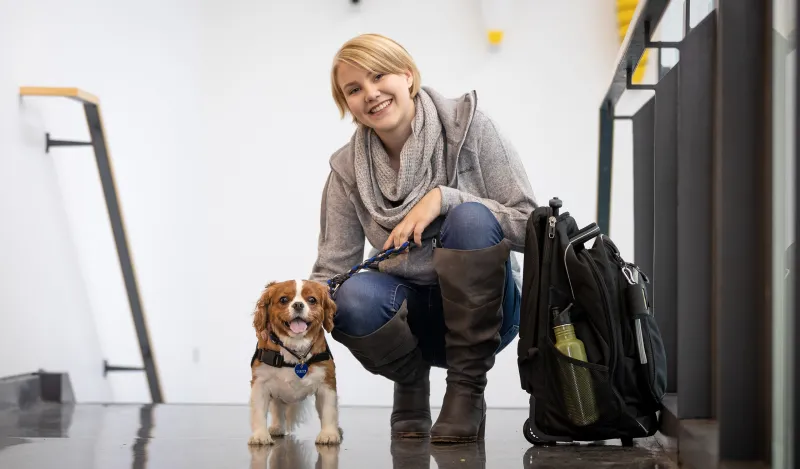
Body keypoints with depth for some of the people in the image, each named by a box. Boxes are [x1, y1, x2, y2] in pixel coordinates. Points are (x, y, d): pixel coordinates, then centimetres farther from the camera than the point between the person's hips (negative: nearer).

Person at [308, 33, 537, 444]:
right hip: (412, 314, 1)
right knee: (352, 298, -32)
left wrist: (443, 198, -25)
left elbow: (530, 226, -14)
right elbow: (330, 270, -6)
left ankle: (467, 394, -19)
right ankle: (411, 385, 2)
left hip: (483, 309, -1)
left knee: (470, 217, -31)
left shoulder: (468, 125, -9)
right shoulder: (348, 169, -2)